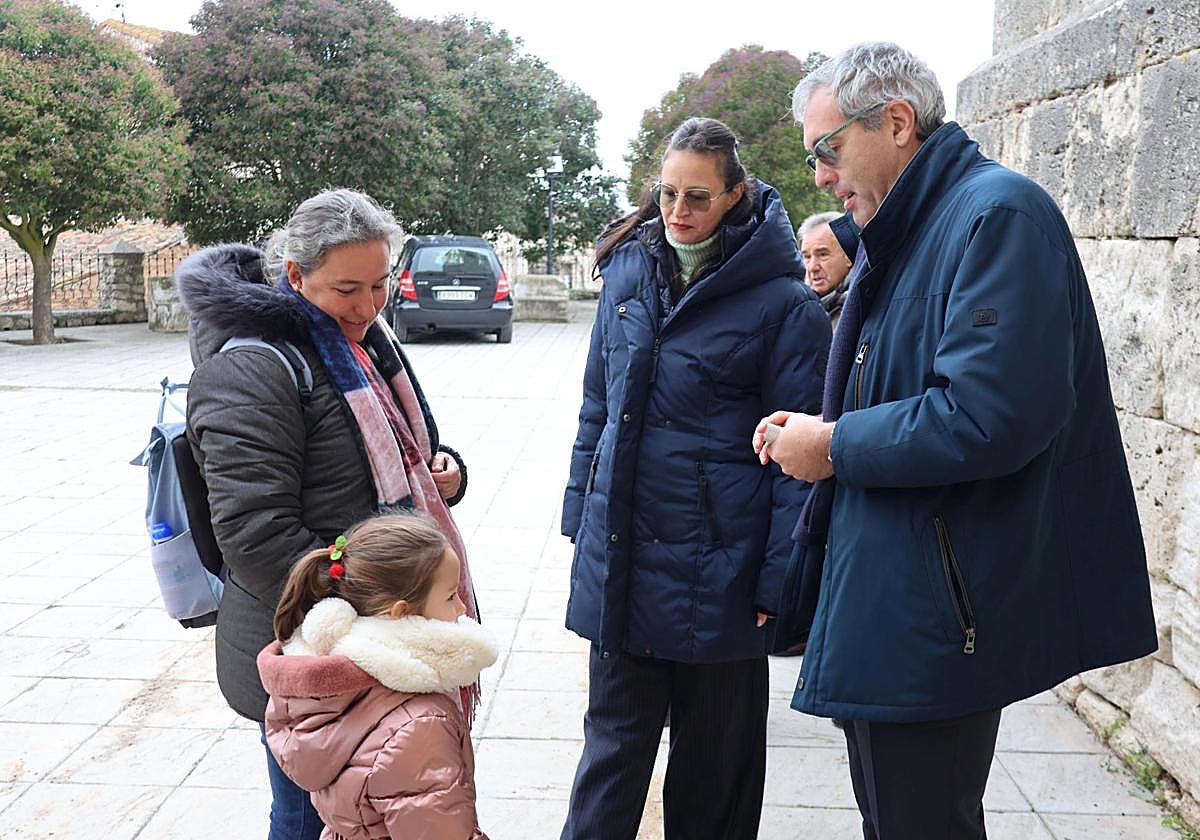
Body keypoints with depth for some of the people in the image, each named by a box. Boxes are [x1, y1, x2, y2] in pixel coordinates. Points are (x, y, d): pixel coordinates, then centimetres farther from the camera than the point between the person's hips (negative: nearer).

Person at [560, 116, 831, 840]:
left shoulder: (782, 303, -10)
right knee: (613, 741, 14)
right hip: (622, 557, 4)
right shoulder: (629, 272, 6)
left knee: (715, 755, 14)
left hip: (716, 570, -3)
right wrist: (582, 519, 12)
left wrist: (780, 582, -13)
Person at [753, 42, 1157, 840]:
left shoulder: (997, 214, -16)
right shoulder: (904, 231, 15)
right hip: (889, 599, 10)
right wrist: (817, 430, 4)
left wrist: (836, 446, -16)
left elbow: (993, 415, -28)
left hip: (934, 617, -10)